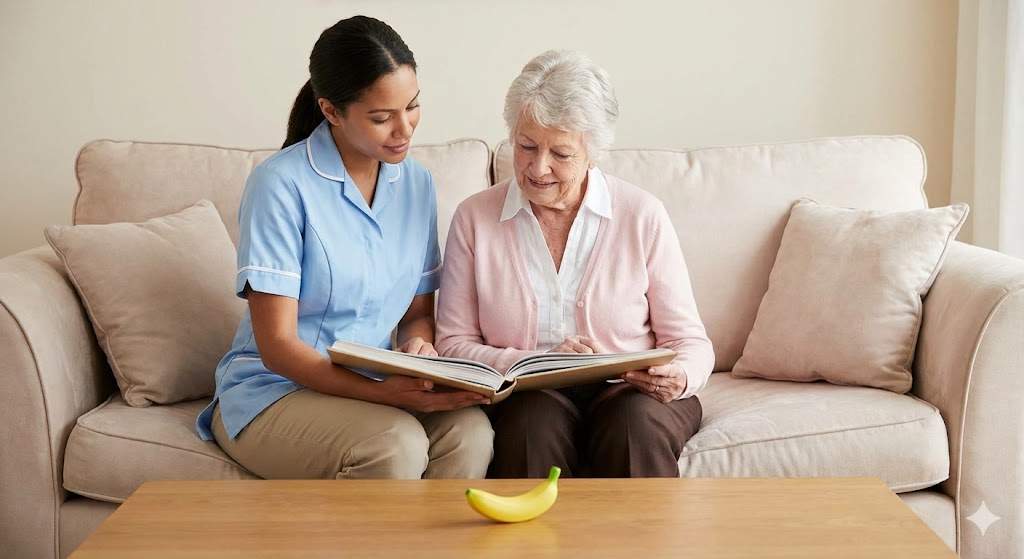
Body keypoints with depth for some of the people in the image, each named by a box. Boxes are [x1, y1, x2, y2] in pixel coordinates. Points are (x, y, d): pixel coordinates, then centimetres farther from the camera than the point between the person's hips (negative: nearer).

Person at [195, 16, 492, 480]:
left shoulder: (416, 182, 5)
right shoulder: (281, 183, -14)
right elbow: (276, 346, -16)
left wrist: (418, 341, -11)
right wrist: (383, 393, -28)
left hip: (377, 386, 5)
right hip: (274, 390, -5)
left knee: (470, 430, -26)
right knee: (396, 445, -33)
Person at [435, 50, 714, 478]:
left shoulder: (642, 215, 3)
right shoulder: (475, 218, 5)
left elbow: (689, 341, 5)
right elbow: (453, 344, 2)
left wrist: (679, 377, -19)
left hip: (633, 394, 1)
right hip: (528, 398, 0)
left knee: (635, 423, -33)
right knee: (535, 421, -34)